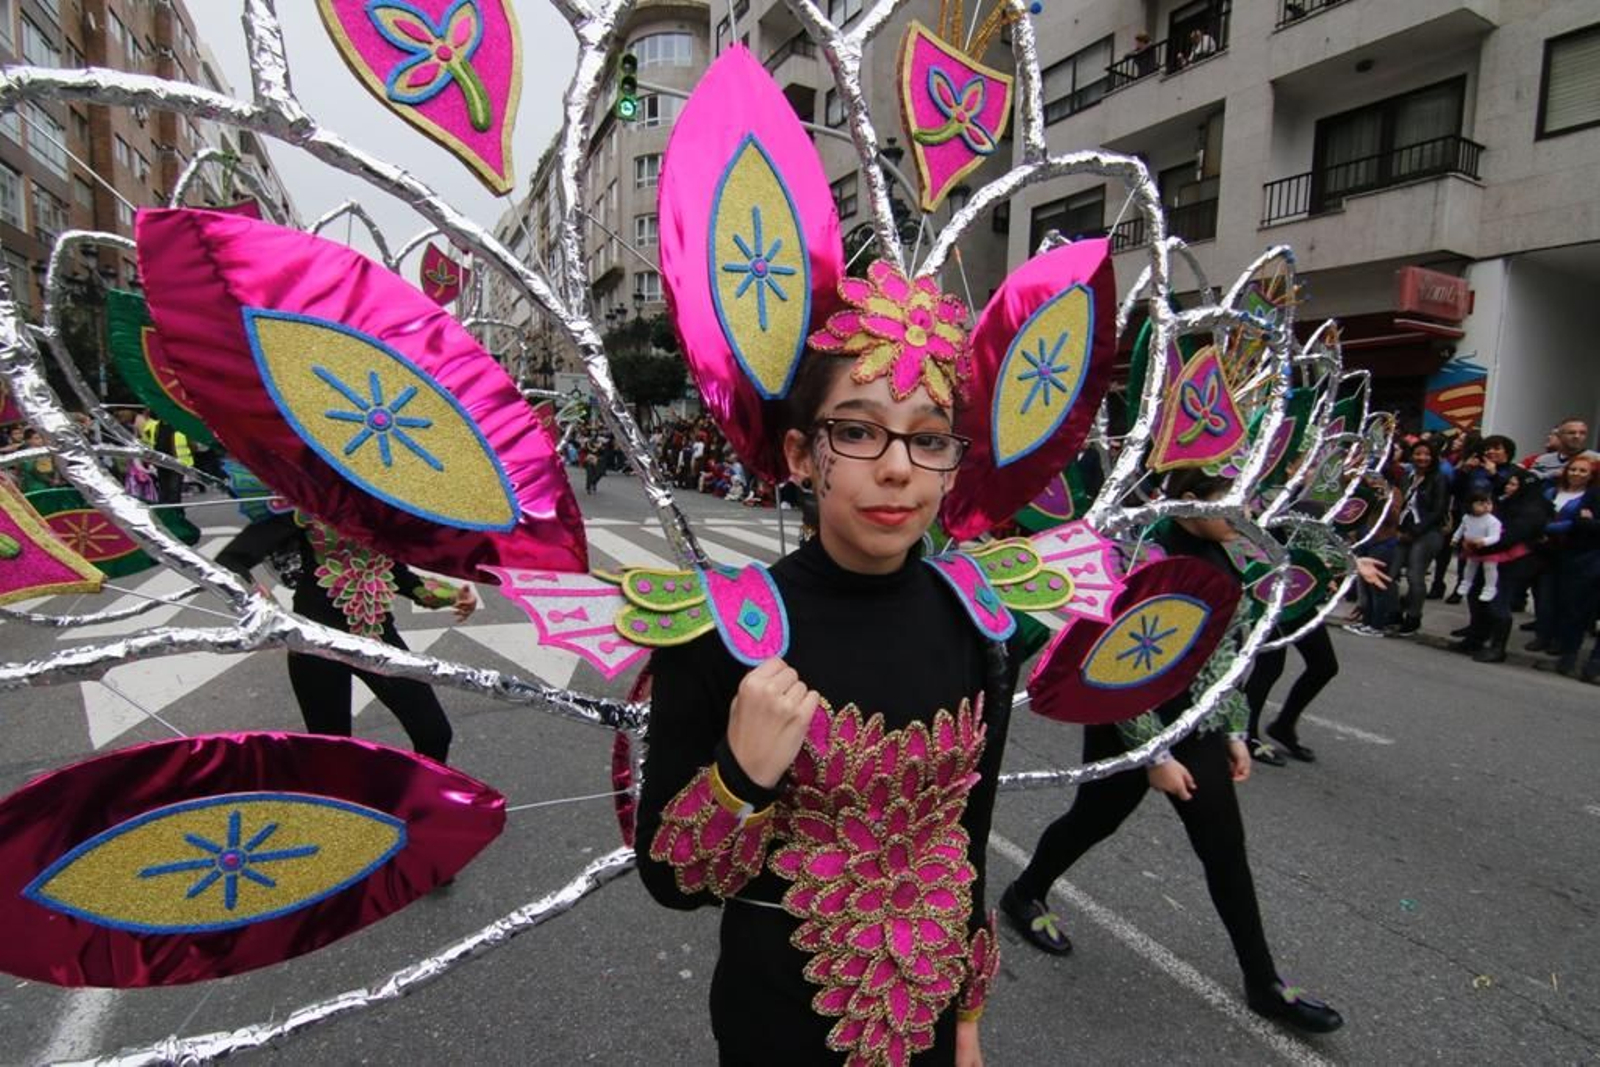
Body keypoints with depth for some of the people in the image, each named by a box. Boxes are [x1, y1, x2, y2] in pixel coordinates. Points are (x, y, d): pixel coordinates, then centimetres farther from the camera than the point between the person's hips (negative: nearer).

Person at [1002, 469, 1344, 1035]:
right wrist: (1156, 756, -17)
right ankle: (1023, 896, 40)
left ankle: (1263, 983, 27)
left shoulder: (1217, 559, 0)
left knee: (1226, 850, 11)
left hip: (1198, 729, 7)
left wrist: (1234, 732, 12)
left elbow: (1223, 653, 11)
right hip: (1132, 728, -6)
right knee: (1093, 820, 14)